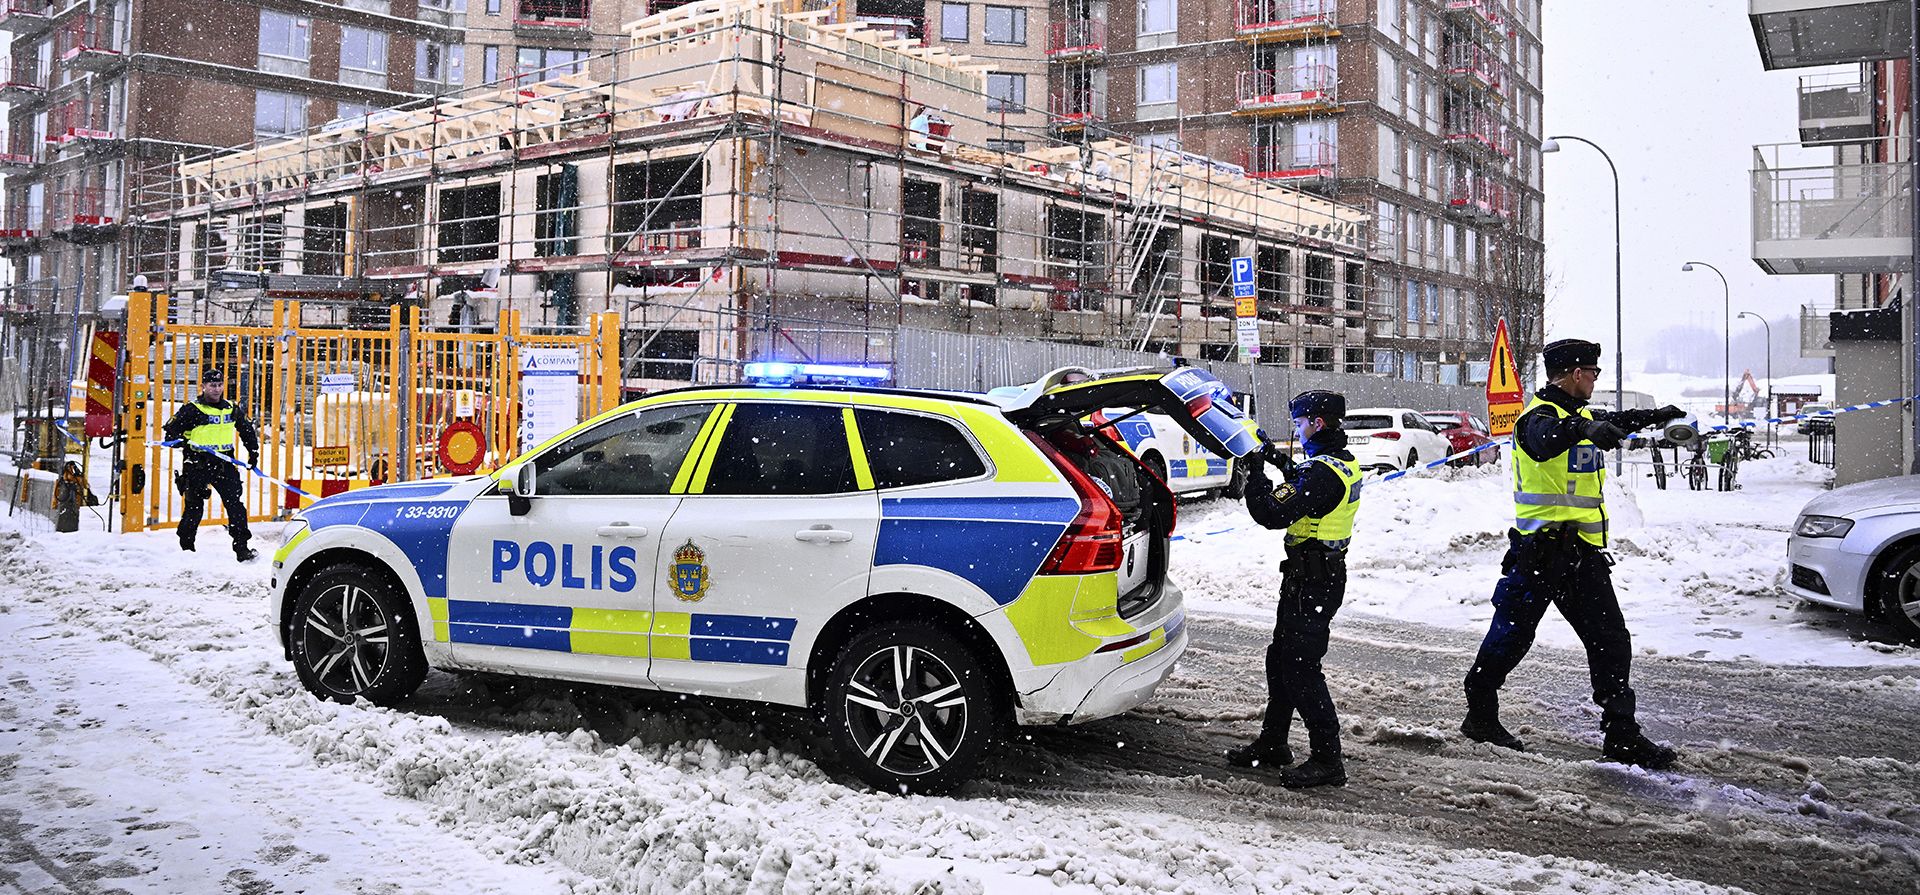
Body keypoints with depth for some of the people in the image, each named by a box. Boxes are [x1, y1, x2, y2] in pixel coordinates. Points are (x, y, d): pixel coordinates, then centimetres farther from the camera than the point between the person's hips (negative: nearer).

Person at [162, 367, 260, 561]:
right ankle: (186, 549, 22)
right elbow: (171, 430, 0)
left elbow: (247, 430, 23)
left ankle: (242, 548, -4)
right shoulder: (191, 410, -3)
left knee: (235, 505, -6)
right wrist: (183, 442, -18)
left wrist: (253, 452, 18)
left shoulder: (232, 409, 10)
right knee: (194, 507, 7)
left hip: (225, 464, 3)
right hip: (198, 464, -3)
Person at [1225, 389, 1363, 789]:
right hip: (1324, 573, 10)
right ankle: (1272, 744, 28)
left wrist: (1255, 471, -14)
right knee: (1281, 659, 18)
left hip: (1311, 582, -10)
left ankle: (1327, 759, 0)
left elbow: (1273, 514, -25)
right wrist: (1285, 464, 14)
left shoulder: (1322, 472, -23)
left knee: (1300, 668, -5)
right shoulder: (1344, 463, 9)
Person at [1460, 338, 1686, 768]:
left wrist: (1654, 416, 54)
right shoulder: (1540, 416, -13)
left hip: (1582, 553, 9)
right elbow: (1545, 439, -39)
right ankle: (1481, 715, 16)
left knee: (1611, 642, 6)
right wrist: (1582, 429, -58)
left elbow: (1612, 423, 41)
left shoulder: (1579, 415, 17)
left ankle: (1622, 735, 12)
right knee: (1511, 636, 0)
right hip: (1540, 550, -9)